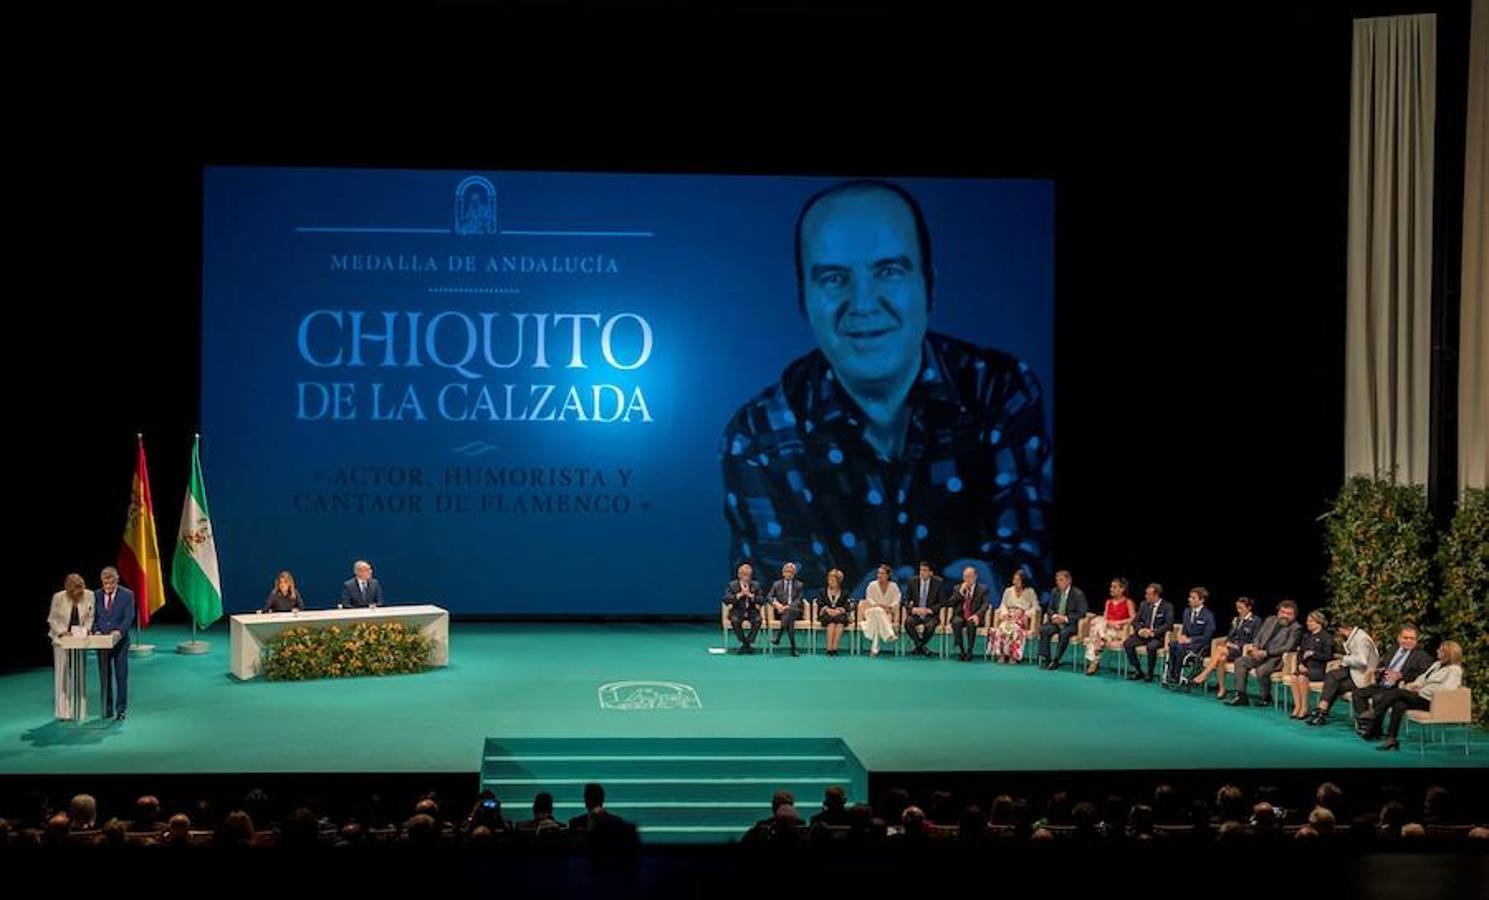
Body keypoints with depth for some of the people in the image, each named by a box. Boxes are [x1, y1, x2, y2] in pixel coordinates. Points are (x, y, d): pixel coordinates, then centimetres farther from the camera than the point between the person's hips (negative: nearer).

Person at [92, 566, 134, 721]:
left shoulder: (127, 595, -3)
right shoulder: (96, 595, 6)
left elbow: (129, 617, -9)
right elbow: (94, 617, 8)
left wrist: (119, 631, -25)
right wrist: (96, 631, -10)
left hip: (120, 641, -3)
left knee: (121, 676, -1)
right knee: (104, 676, 7)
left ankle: (121, 709, 5)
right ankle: (107, 709, 13)